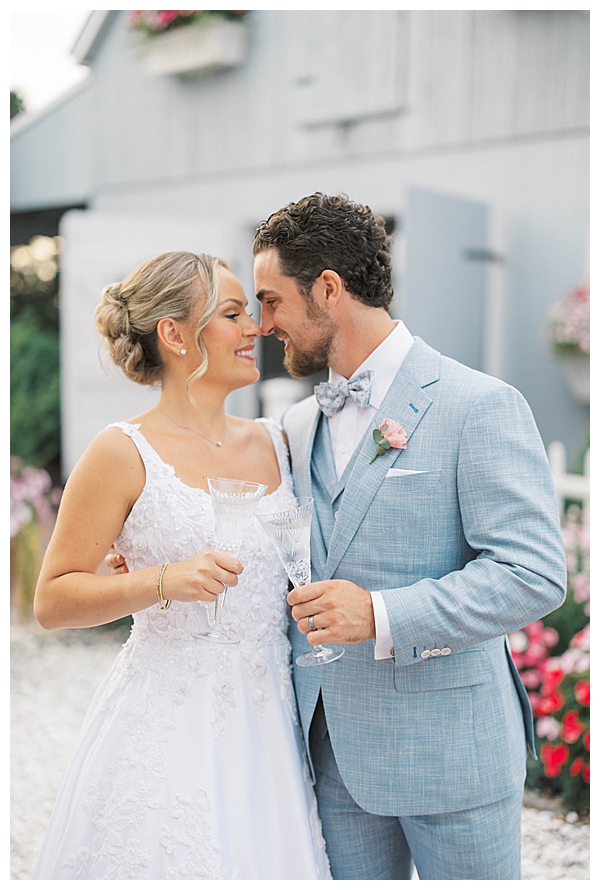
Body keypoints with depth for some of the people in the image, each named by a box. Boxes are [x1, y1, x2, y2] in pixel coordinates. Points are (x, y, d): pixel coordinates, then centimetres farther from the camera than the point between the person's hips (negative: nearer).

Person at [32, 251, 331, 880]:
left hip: (268, 727, 5)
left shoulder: (274, 442, 7)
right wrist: (162, 581, -21)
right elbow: (53, 600, -8)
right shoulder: (125, 453, -9)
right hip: (168, 728, -5)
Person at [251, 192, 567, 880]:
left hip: (449, 750, -5)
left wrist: (384, 617, -25)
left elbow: (535, 575, -18)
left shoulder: (480, 406, -13)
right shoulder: (298, 424, 9)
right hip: (335, 748, 6)